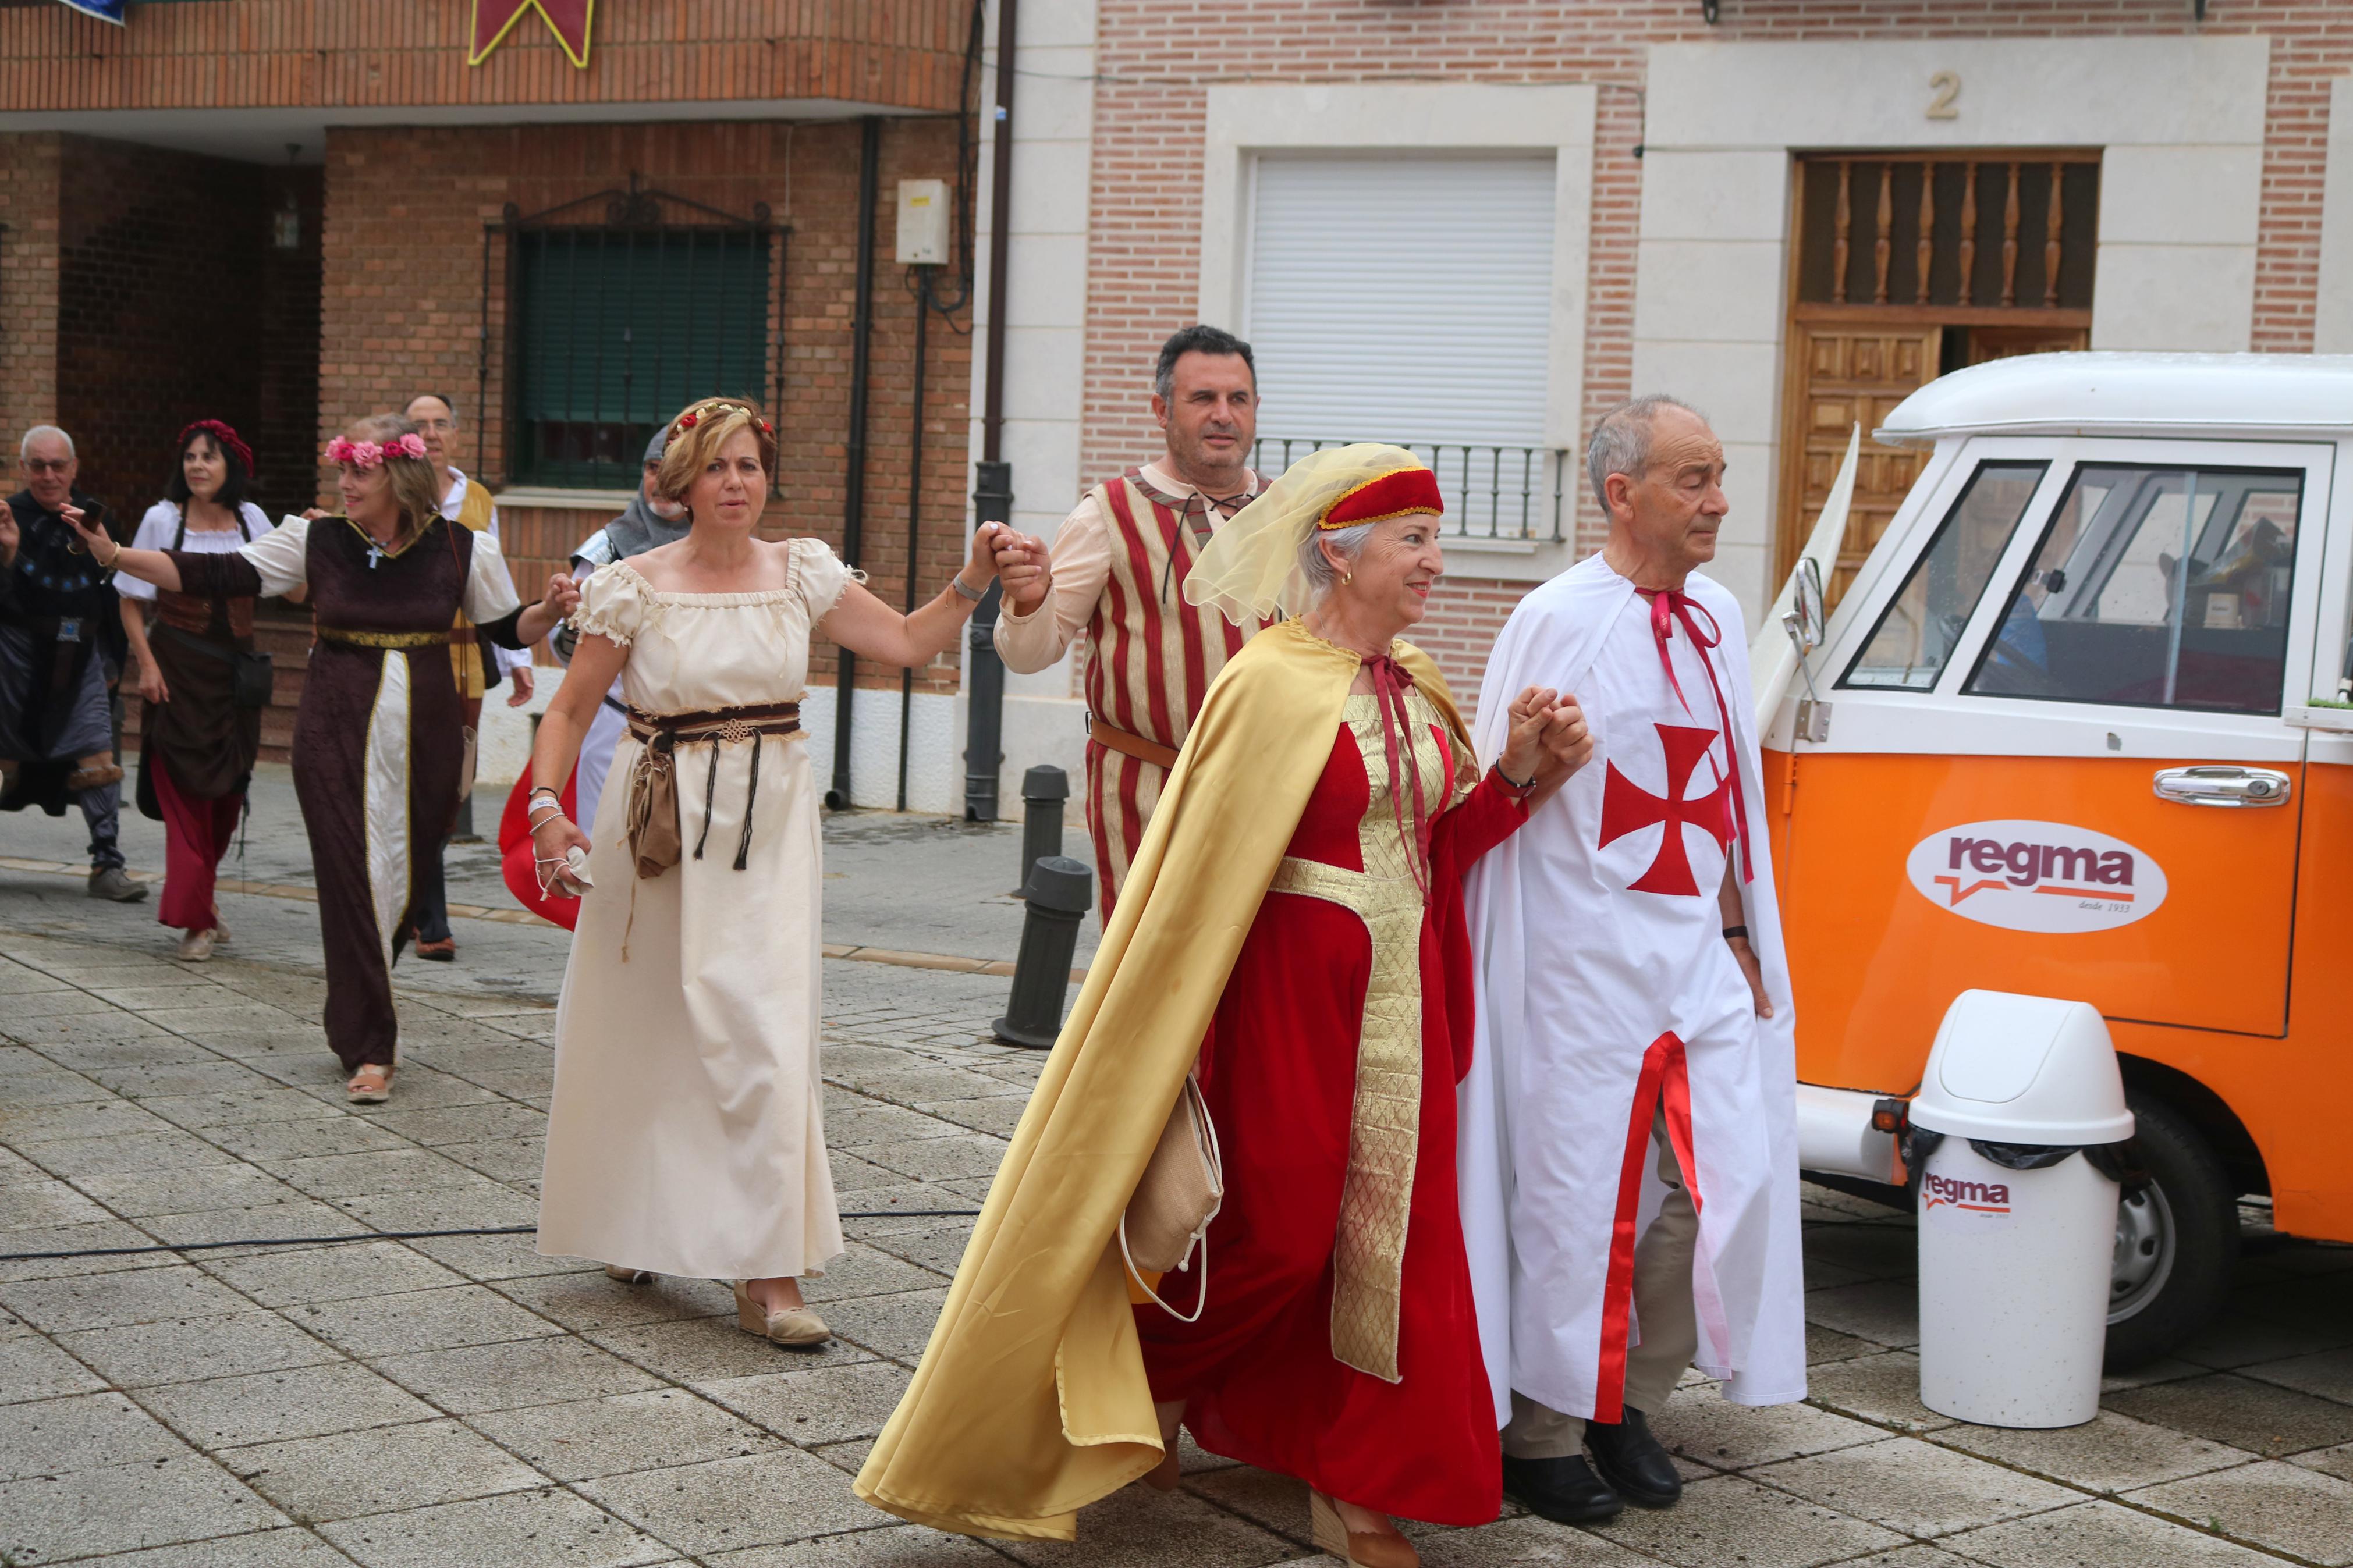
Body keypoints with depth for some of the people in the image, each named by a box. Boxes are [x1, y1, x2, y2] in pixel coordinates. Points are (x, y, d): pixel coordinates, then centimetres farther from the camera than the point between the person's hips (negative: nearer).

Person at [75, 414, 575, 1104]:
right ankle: (370, 1051, 4)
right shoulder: (316, 540, -1)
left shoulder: (461, 550, 0)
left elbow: (509, 629, 9)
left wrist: (552, 610, -12)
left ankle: (357, 1015, 29)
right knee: (353, 878, -4)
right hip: (337, 734, 0)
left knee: (408, 877, 5)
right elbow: (214, 574, -4)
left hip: (425, 733, 1)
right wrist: (114, 554, -12)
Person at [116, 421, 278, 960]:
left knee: (227, 791, 8)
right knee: (186, 792, -5)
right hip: (178, 672, -3)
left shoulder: (250, 519, 4)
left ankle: (199, 898, 30)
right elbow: (133, 603, 0)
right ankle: (196, 920, -2)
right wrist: (146, 663, -9)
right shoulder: (163, 519, -3)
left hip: (234, 670, 3)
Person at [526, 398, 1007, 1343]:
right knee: (643, 1028, 8)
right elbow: (572, 708, 2)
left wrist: (972, 581, -6)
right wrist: (545, 804, -11)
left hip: (770, 822, 1)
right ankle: (632, 1225, 32)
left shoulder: (801, 574, 5)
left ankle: (769, 1274, -5)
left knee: (764, 1030, -7)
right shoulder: (635, 588, -2)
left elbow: (910, 643, 7)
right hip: (660, 823, -1)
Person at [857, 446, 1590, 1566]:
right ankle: (1138, 1374, 29)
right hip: (1294, 988, -7)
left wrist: (1518, 773, 0)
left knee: (1387, 1233, 6)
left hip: (1402, 997, 7)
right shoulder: (1272, 686, -13)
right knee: (1276, 1232, 0)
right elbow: (1212, 861, -13)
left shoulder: (1416, 691, 10)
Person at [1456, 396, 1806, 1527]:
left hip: (1698, 956, 6)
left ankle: (1629, 1402, 22)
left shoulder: (1718, 620, 10)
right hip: (1587, 958, -6)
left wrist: (1739, 935, 15)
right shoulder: (1554, 623, -9)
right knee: (1576, 1193, 0)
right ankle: (1542, 1433, 18)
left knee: (1732, 1182, 3)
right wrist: (1508, 974, -9)